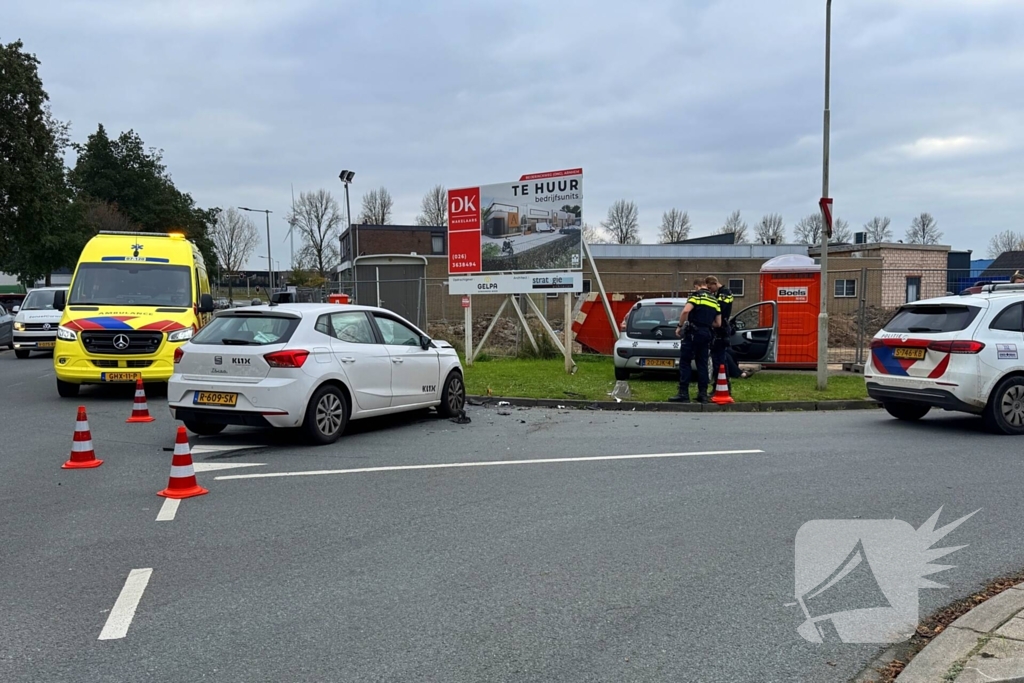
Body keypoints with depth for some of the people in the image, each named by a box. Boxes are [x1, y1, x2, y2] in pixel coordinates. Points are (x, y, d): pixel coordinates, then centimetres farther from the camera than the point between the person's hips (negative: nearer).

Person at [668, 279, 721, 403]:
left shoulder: (697, 295, -2)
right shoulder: (715, 301, 17)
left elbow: (686, 311, -19)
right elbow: (718, 323, 15)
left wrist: (680, 326, -9)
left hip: (693, 333, -6)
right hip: (707, 334, 6)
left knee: (685, 362, -3)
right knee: (702, 364, 11)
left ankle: (683, 393, -9)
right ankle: (703, 394, 10)